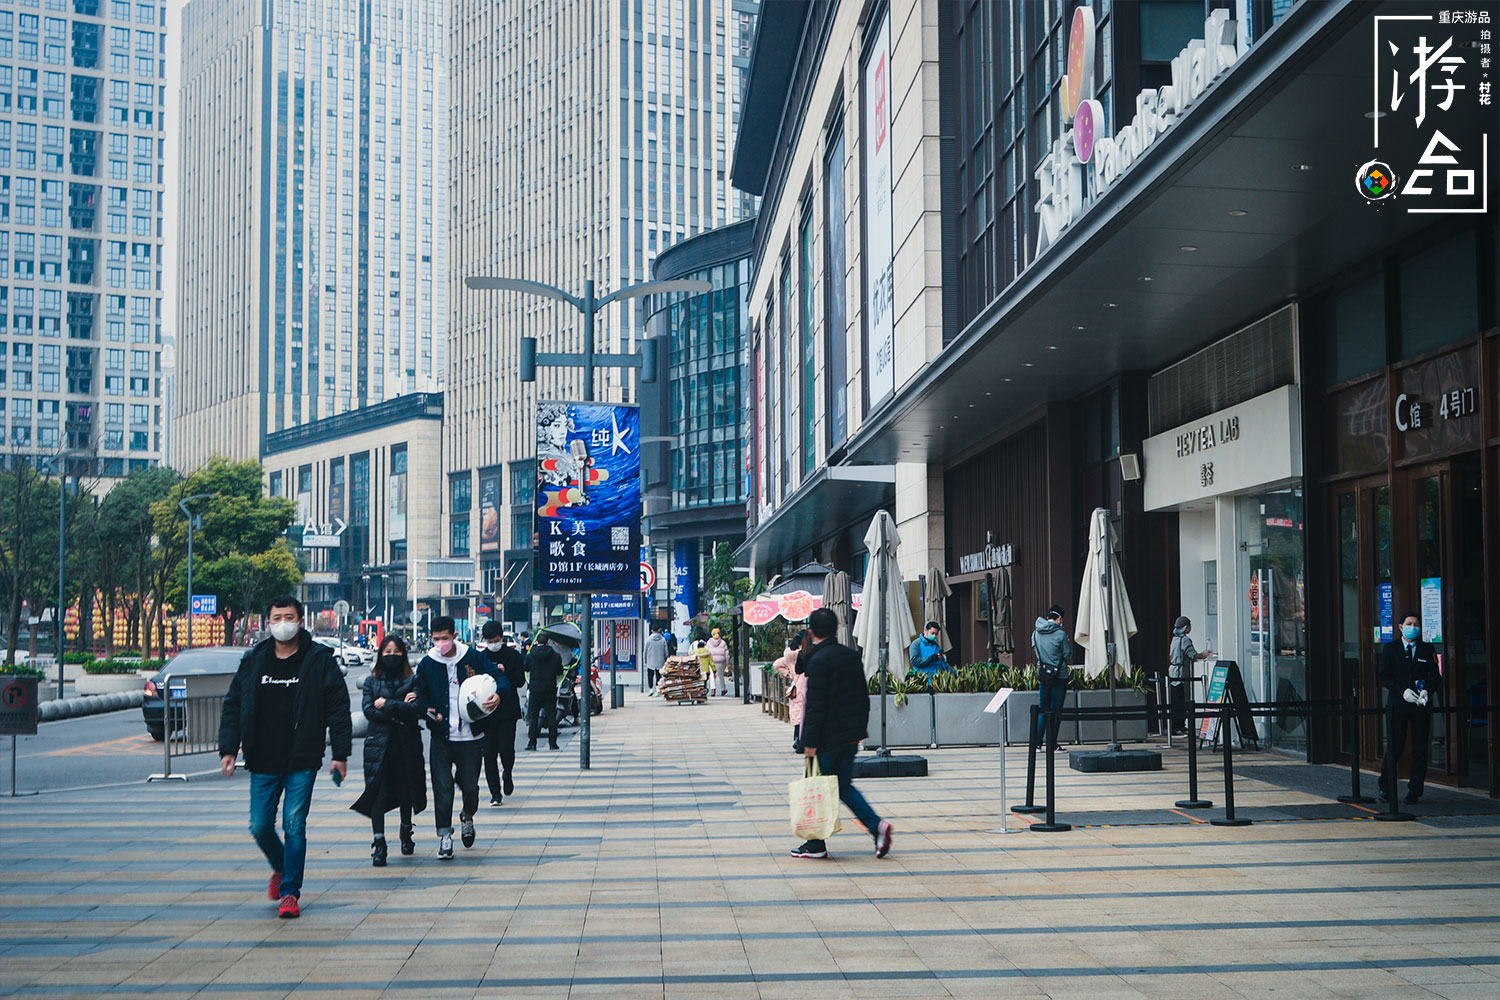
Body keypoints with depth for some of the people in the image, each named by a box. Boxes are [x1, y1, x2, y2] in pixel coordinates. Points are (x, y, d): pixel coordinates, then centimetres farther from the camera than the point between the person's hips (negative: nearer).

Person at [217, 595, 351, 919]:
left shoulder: (319, 659, -2)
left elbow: (338, 708, -2)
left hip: (302, 763, -3)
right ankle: (281, 868, 34)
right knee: (260, 826, 5)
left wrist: (340, 754, -7)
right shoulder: (253, 661, 7)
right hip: (263, 763, 3)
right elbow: (233, 706, 12)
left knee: (294, 827, -5)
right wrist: (228, 748, 2)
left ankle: (290, 892, 7)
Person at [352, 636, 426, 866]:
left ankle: (406, 834, 31)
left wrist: (386, 705, -11)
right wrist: (399, 710, -11)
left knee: (406, 791, 9)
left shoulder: (412, 681, 4)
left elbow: (416, 709, -11)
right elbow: (369, 711, -5)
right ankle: (378, 843, -9)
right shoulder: (371, 681, 8)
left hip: (406, 744, 0)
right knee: (378, 793, -9)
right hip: (378, 744, 0)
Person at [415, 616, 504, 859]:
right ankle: (444, 835, 5)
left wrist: (498, 695, -21)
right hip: (441, 737, 1)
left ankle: (467, 817, 35)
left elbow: (500, 678, 0)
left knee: (470, 786, 4)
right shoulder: (427, 664, 3)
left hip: (470, 736, 0)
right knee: (442, 788, -5)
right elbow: (421, 697, 11)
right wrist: (429, 711, -10)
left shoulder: (472, 658, -2)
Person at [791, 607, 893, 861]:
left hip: (828, 735, -7)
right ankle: (876, 825, -2)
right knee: (843, 785, 15)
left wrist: (810, 741, -15)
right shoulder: (852, 656, 9)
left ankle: (816, 845, 10)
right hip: (852, 735, 7)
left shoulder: (818, 661, -15)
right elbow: (864, 696, 14)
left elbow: (815, 705, -18)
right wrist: (860, 728, 21)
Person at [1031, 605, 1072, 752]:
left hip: (1043, 675, 5)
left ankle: (1037, 742, 8)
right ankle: (1052, 744, 2)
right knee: (1055, 711, 1)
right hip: (1060, 676, -5)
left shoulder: (1036, 633, 2)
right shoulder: (1060, 634, -14)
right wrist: (1069, 645, 12)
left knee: (1042, 709, 12)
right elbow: (1068, 656, -6)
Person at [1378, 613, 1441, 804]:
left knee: (1420, 749, 0)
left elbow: (1436, 676, 8)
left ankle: (1415, 792, 7)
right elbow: (1384, 676, 1)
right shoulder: (1389, 648, 6)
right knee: (1395, 748, -3)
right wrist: (1403, 691, -12)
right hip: (1397, 704, -1)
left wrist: (1427, 691, -11)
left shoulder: (1428, 649, 10)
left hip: (1422, 704, 1)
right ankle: (1385, 787, 14)